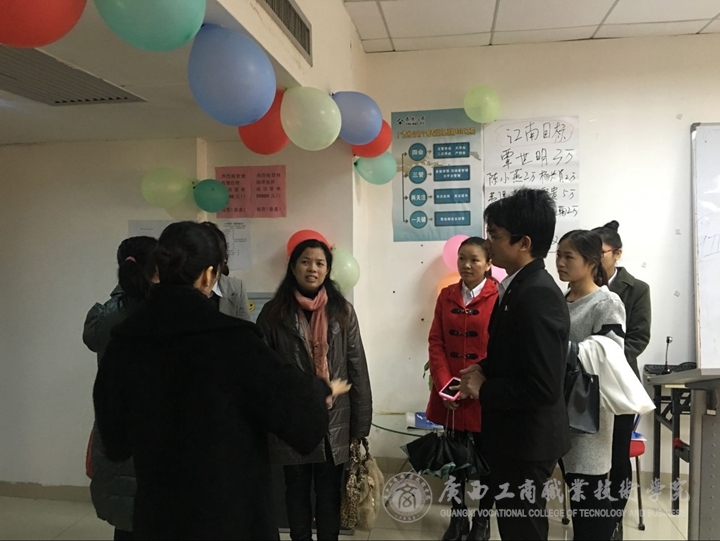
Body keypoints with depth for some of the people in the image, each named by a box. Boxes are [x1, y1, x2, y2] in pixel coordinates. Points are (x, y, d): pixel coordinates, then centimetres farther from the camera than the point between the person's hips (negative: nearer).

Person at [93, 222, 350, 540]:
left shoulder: (124, 342, -7)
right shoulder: (231, 339, -22)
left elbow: (114, 433, 5)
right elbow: (290, 393, -13)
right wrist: (324, 389, 8)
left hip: (157, 506, 4)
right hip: (230, 504, -4)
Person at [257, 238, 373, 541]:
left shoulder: (342, 311, -2)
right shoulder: (274, 312, -3)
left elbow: (357, 370, -2)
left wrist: (360, 425, -3)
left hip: (334, 421, 0)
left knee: (329, 492, 14)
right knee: (297, 491, 15)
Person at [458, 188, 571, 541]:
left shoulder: (537, 295, -25)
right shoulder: (522, 285, 6)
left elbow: (543, 387, -29)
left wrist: (484, 389, -17)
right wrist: (484, 369, 2)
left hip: (526, 442, -9)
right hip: (517, 436, 10)